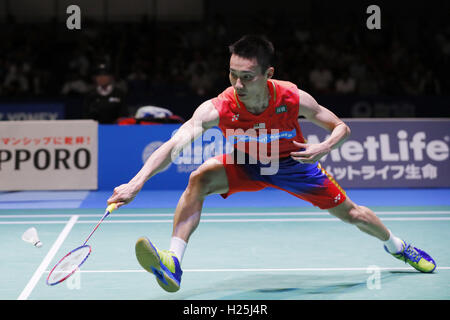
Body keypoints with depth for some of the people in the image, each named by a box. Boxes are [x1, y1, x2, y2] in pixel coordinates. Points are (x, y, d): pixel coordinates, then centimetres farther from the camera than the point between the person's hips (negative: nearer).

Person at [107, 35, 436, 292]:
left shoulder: (293, 99, -32)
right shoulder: (217, 108, -36)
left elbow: (341, 127, -16)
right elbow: (174, 145, -47)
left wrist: (324, 147, -39)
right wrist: (137, 182, -62)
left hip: (292, 163, 1)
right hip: (246, 165, -1)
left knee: (350, 213, 9)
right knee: (199, 179, -30)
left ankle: (397, 245, 43)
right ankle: (173, 265, -32)